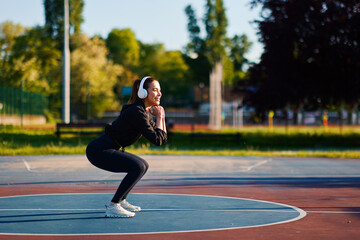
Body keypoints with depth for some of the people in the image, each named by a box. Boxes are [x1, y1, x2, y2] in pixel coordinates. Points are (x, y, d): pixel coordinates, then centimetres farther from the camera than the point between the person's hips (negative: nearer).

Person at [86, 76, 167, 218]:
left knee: (143, 166, 16)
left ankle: (120, 201, 20)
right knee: (138, 167, -21)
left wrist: (162, 117, 2)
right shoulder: (136, 112, -18)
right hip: (99, 150, -10)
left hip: (107, 149, 10)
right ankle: (113, 207, -17)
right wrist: (159, 117, -9)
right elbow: (156, 140, -20)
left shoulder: (145, 111, 12)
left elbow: (163, 139, 13)